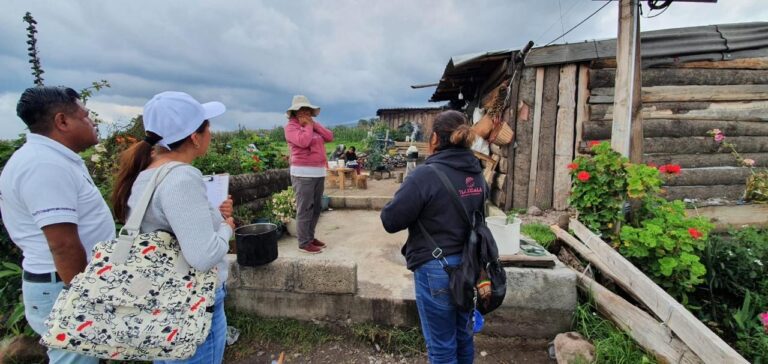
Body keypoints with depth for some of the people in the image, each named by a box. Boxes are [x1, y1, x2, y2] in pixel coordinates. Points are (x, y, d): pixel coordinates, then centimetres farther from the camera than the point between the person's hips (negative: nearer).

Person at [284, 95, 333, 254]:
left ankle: (310, 237, 23)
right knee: (305, 209, -6)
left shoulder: (314, 126, 18)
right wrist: (308, 126, -7)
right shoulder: (291, 127, -4)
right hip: (303, 174, -8)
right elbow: (303, 141, -22)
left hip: (319, 172, 8)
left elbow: (330, 137, 6)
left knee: (317, 207, 12)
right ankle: (304, 243, 2)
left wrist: (314, 124, 1)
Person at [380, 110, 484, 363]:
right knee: (463, 335, 25)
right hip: (468, 265, 8)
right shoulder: (477, 173, 3)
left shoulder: (426, 174, -21)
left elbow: (390, 220, -16)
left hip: (436, 269, -7)